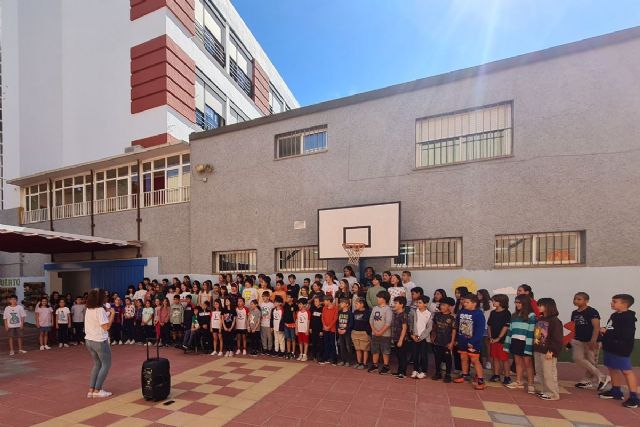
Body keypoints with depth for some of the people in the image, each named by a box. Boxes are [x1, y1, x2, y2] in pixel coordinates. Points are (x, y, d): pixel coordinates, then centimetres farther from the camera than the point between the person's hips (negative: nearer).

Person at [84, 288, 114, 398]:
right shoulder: (100, 310, -21)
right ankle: (97, 390, 8)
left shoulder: (88, 310, 5)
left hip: (89, 340, 8)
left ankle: (91, 390, 18)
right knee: (106, 365, 8)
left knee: (97, 364, 20)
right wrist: (112, 314, -13)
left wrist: (107, 314, 8)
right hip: (100, 341, -8)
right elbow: (106, 327, -21)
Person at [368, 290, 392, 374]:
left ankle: (386, 366, 17)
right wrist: (374, 330, -6)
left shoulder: (387, 309, -13)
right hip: (374, 334, 6)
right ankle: (374, 365, 29)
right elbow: (371, 320, 6)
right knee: (374, 350, 15)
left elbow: (388, 323, -17)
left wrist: (380, 332, -16)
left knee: (385, 351, 4)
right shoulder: (375, 308, 6)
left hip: (385, 334, -6)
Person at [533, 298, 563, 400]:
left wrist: (551, 351, -19)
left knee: (549, 374, -1)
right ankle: (544, 391, 26)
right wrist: (534, 348, 14)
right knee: (540, 373, 15)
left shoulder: (555, 321, -12)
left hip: (547, 353, -8)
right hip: (537, 351, 9)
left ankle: (553, 393, 10)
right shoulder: (539, 320, 12)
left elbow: (557, 339, -16)